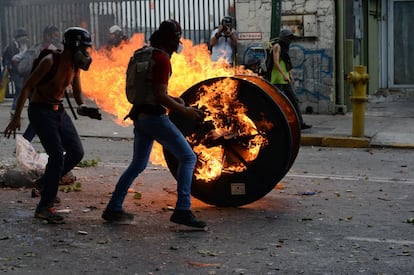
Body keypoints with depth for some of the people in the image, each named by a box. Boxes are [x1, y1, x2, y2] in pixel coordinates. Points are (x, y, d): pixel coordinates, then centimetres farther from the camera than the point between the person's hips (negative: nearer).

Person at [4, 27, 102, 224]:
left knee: (76, 152, 1)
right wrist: (16, 117, -21)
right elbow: (27, 87, -18)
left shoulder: (74, 65, 2)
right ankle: (44, 207, -9)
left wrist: (82, 107, -9)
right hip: (40, 111, -8)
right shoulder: (50, 61, -19)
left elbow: (77, 91, 15)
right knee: (57, 155, -16)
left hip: (59, 111, 8)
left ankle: (45, 182, 23)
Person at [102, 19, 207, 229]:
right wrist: (184, 111, -12)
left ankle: (113, 209, 22)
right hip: (154, 116, -9)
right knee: (188, 157, -6)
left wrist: (172, 99, 17)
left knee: (138, 164, 20)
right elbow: (160, 96, -19)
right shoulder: (162, 59, -14)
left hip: (140, 115, 9)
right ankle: (182, 210, -14)